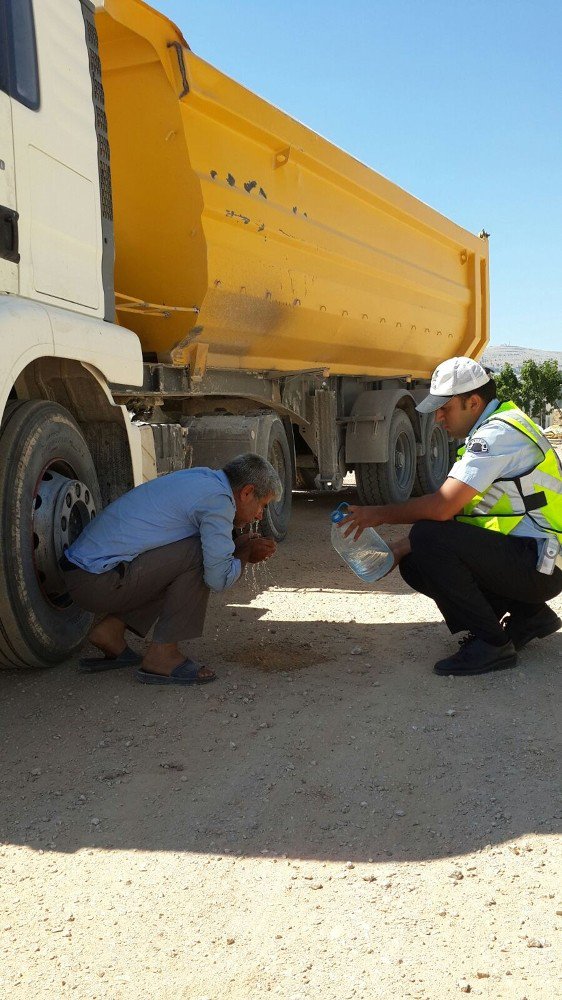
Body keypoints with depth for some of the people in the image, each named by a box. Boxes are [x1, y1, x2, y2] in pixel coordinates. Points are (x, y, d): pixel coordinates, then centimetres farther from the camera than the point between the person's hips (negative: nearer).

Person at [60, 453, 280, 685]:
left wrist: (242, 547, 15)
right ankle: (162, 654, -8)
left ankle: (110, 630, 12)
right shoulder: (217, 499, -14)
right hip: (97, 582, -10)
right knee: (198, 555, -15)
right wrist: (245, 552, 5)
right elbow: (219, 578, -14)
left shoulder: (201, 477, 15)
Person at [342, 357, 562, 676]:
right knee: (414, 565, 7)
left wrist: (381, 514, -11)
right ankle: (527, 617, 11)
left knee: (429, 538, -24)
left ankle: (491, 643, -12)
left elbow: (442, 508, -25)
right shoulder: (487, 433, 15)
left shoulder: (499, 433, -18)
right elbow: (454, 511, 15)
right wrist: (401, 549, 8)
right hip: (522, 559, 10)